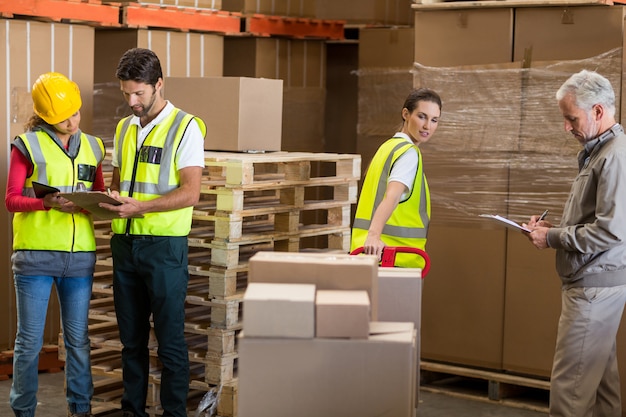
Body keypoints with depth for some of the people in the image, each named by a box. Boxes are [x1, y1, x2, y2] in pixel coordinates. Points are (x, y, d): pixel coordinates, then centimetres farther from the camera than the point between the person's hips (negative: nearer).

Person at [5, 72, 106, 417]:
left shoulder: (92, 147, 12)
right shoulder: (27, 145, 0)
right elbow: (12, 199, -5)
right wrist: (46, 203, -22)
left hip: (80, 256, 4)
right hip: (35, 254, -3)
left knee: (78, 338, 9)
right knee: (30, 340, 1)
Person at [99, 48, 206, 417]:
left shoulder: (185, 127, -6)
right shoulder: (124, 128, 15)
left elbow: (190, 192, -13)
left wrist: (139, 207, -22)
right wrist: (112, 199, -2)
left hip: (164, 245, -6)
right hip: (124, 243, 6)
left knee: (170, 338, -1)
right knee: (131, 336, 12)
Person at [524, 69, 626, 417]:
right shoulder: (597, 151, 14)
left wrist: (552, 238, -14)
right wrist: (552, 228, 7)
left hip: (595, 285, -10)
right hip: (595, 281, 10)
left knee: (570, 383, -7)